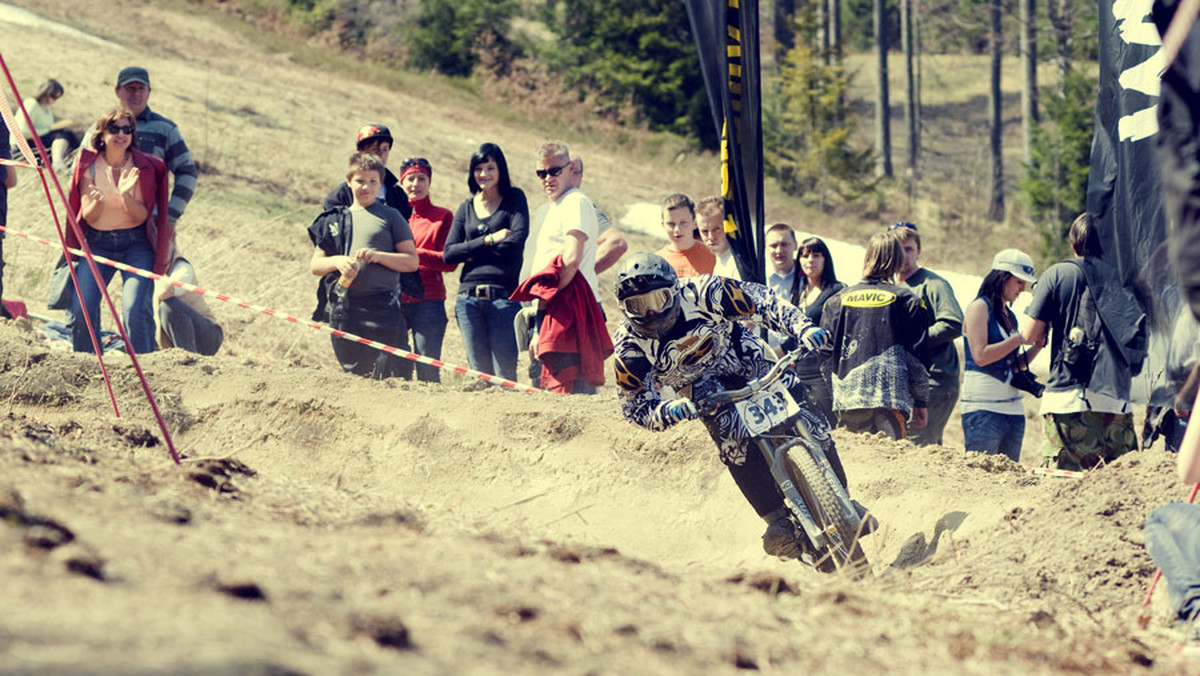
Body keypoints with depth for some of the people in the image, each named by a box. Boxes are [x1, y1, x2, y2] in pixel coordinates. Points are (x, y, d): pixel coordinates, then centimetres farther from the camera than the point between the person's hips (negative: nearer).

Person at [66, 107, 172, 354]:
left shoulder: (145, 167, -5)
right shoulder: (89, 166, -3)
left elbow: (141, 216, -8)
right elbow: (88, 216, -4)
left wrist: (126, 195, -27)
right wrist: (97, 202, -26)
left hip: (135, 243, -1)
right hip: (97, 243, 1)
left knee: (135, 309, -21)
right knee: (81, 310, -12)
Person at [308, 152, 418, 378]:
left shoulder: (391, 217, 8)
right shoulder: (334, 220, 17)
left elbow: (412, 261, 3)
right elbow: (315, 265, 15)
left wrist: (377, 256, -11)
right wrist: (337, 261, -7)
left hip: (382, 307, -3)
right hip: (343, 306, 3)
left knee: (386, 373, -11)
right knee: (352, 372, 4)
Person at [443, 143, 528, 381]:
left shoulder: (514, 199, 6)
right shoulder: (466, 208, 16)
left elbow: (518, 239, -9)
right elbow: (448, 254, 6)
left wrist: (474, 251, -3)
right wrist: (489, 240, -6)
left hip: (503, 296, -4)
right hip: (469, 297, 4)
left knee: (504, 374, -9)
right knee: (479, 372, 3)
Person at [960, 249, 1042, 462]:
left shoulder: (1009, 315, 18)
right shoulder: (980, 307, -3)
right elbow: (981, 356, -15)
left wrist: (1038, 344, 4)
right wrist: (1019, 338, -11)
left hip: (1013, 408, 8)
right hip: (984, 408, -8)